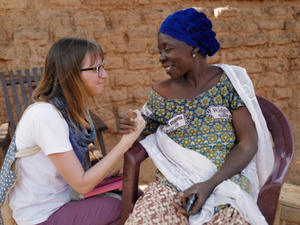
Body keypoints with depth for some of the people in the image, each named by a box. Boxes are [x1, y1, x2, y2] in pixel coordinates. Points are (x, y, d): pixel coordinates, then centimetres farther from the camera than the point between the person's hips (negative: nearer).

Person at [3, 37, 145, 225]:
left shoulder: (75, 106, -1)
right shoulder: (46, 115, -27)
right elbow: (82, 185, -24)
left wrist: (102, 173, -13)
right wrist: (126, 141, -25)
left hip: (65, 198, 7)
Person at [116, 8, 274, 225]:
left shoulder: (231, 81, 1)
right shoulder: (161, 93, 8)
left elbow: (248, 144, -4)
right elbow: (143, 137, 18)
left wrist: (210, 184, -16)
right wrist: (128, 129, -6)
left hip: (226, 185, -1)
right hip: (172, 185, 2)